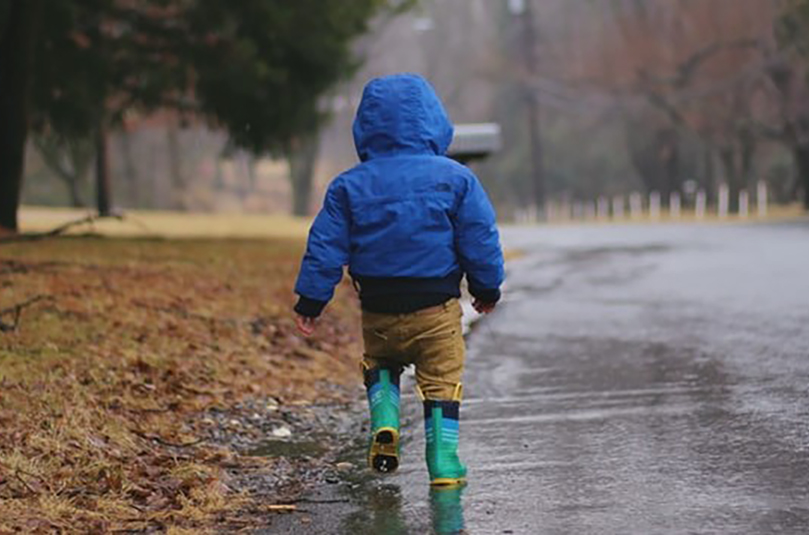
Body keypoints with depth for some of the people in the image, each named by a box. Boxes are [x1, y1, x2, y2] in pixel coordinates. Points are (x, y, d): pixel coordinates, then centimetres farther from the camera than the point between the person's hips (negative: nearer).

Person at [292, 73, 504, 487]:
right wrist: (487, 288, 12)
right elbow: (481, 240, -2)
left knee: (379, 364, 26)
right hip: (437, 309, -2)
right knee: (442, 383, 10)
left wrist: (310, 301, 5)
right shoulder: (455, 178, -5)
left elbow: (326, 247, -2)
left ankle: (384, 421, 3)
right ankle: (443, 463, 4)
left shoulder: (350, 186, -2)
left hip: (378, 311, 2)